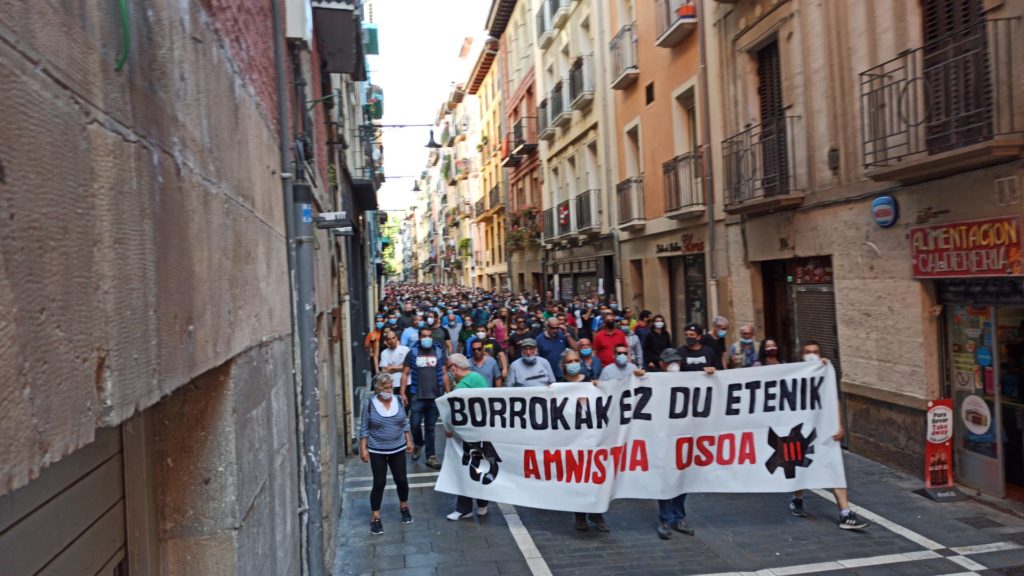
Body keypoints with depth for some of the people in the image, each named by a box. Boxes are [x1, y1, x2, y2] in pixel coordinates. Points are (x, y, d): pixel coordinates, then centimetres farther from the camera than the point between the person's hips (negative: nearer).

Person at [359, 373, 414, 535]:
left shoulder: (398, 402, -2)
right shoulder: (370, 405, -11)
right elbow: (364, 428, -7)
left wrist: (409, 441, 7)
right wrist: (363, 448, -10)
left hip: (398, 449, 3)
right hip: (377, 451, -3)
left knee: (401, 480, 10)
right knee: (379, 483, 0)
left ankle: (404, 507, 36)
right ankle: (375, 518, 13)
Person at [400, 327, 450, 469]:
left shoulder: (439, 352, 5)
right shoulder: (413, 353, 1)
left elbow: (444, 374, 8)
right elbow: (405, 374, 3)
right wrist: (403, 393, -5)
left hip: (435, 397, 1)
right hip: (417, 397, -1)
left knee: (430, 428, 7)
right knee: (415, 425, 0)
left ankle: (431, 456, 14)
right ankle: (418, 444, 30)